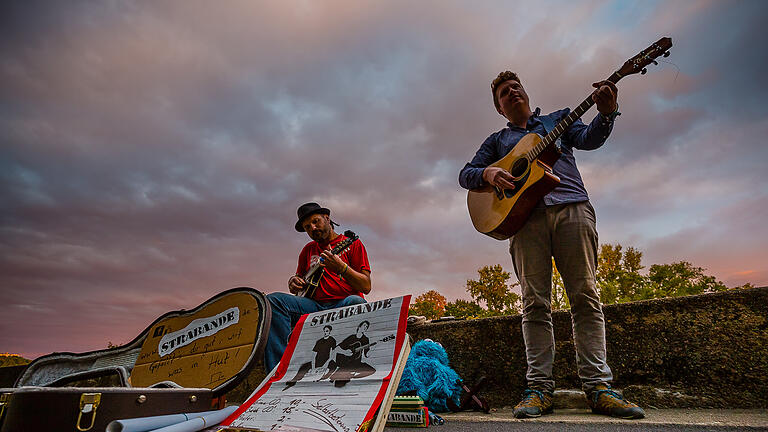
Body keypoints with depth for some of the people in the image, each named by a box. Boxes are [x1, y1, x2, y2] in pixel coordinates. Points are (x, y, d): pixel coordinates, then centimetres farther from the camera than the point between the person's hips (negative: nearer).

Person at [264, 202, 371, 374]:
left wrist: (342, 268, -21)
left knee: (356, 302, -38)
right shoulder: (308, 250, 21)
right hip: (314, 306, 4)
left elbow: (366, 287, -4)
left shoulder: (352, 244, 6)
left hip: (342, 305, -4)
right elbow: (299, 277, 29)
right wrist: (293, 282, 4)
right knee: (272, 300, -18)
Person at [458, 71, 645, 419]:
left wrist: (606, 113, -13)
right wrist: (488, 173, -5)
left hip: (571, 207, 0)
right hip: (524, 213, 0)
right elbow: (466, 174, 18)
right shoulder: (498, 140, 27)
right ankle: (539, 387, -4)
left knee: (585, 296, -6)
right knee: (535, 302, -6)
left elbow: (589, 138, 8)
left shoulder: (557, 119, 27)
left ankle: (598, 386, -3)